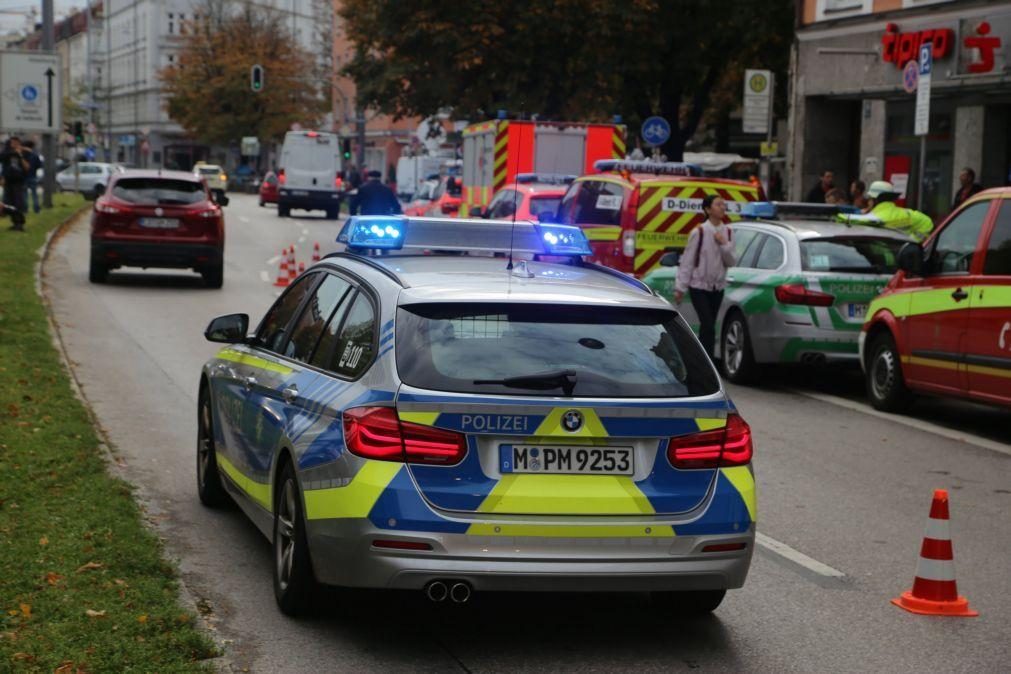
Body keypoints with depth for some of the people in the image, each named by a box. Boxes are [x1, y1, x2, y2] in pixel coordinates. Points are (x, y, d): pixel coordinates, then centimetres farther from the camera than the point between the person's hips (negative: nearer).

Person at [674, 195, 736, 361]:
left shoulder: (727, 232, 5)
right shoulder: (699, 232, -11)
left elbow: (731, 262, 3)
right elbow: (687, 261, -8)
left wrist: (724, 245, -13)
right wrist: (680, 287, -11)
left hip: (717, 287, 5)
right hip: (699, 286, -5)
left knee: (707, 327, 10)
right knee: (708, 327, -15)